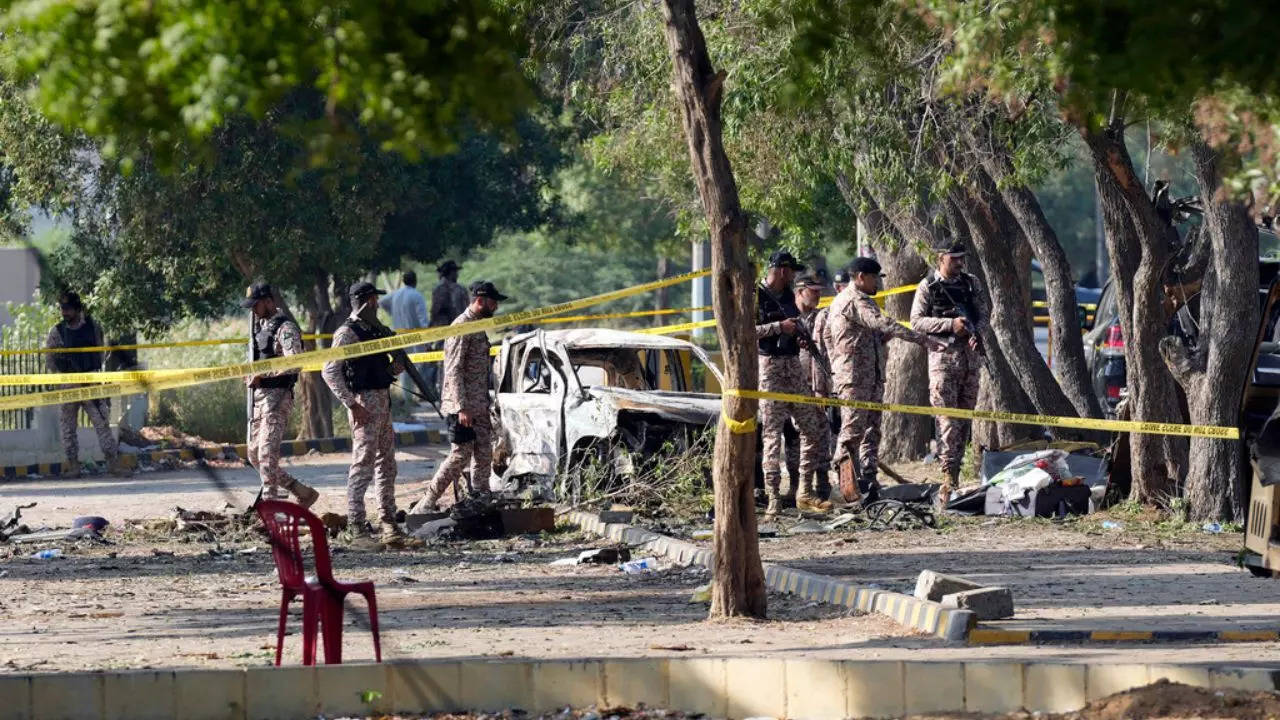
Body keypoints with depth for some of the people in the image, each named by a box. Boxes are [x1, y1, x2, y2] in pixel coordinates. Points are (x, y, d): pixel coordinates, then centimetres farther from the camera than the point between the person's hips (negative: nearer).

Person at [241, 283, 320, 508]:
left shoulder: (285, 328, -11)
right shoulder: (262, 326, 17)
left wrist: (261, 374, -20)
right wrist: (252, 376, 8)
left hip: (277, 396, -10)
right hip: (259, 396, 10)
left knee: (267, 453, -14)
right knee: (255, 454, 10)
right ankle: (304, 493, 16)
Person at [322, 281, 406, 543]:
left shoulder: (374, 329, 16)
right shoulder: (348, 332, -11)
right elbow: (330, 371, -18)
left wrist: (394, 369, 3)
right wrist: (351, 404, -22)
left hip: (383, 399, 9)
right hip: (365, 403, -9)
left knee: (386, 461, 13)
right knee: (363, 463, -8)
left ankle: (388, 519, 21)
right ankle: (355, 524, -6)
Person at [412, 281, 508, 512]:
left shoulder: (478, 327, 16)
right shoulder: (461, 327, -14)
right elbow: (454, 370, -20)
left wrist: (485, 406, 21)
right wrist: (462, 407, -24)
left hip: (478, 406, 9)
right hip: (462, 407, -9)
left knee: (484, 456, 8)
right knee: (460, 456, -9)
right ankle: (425, 506, -5)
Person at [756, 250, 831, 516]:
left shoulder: (788, 296, 17)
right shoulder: (756, 296, -6)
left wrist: (801, 335, 9)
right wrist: (779, 327, -18)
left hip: (793, 363, 7)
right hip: (769, 365, -7)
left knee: (812, 425, 3)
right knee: (772, 432, -7)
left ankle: (804, 490, 9)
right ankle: (773, 496, -6)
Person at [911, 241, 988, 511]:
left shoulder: (971, 283, 11)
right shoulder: (928, 286, -2)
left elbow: (983, 314, 15)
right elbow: (916, 321, -6)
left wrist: (976, 332, -6)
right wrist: (950, 324, -16)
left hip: (970, 354, 5)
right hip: (943, 355, -5)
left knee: (965, 418, 6)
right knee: (948, 420, -11)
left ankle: (955, 470, 13)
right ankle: (948, 479, -13)